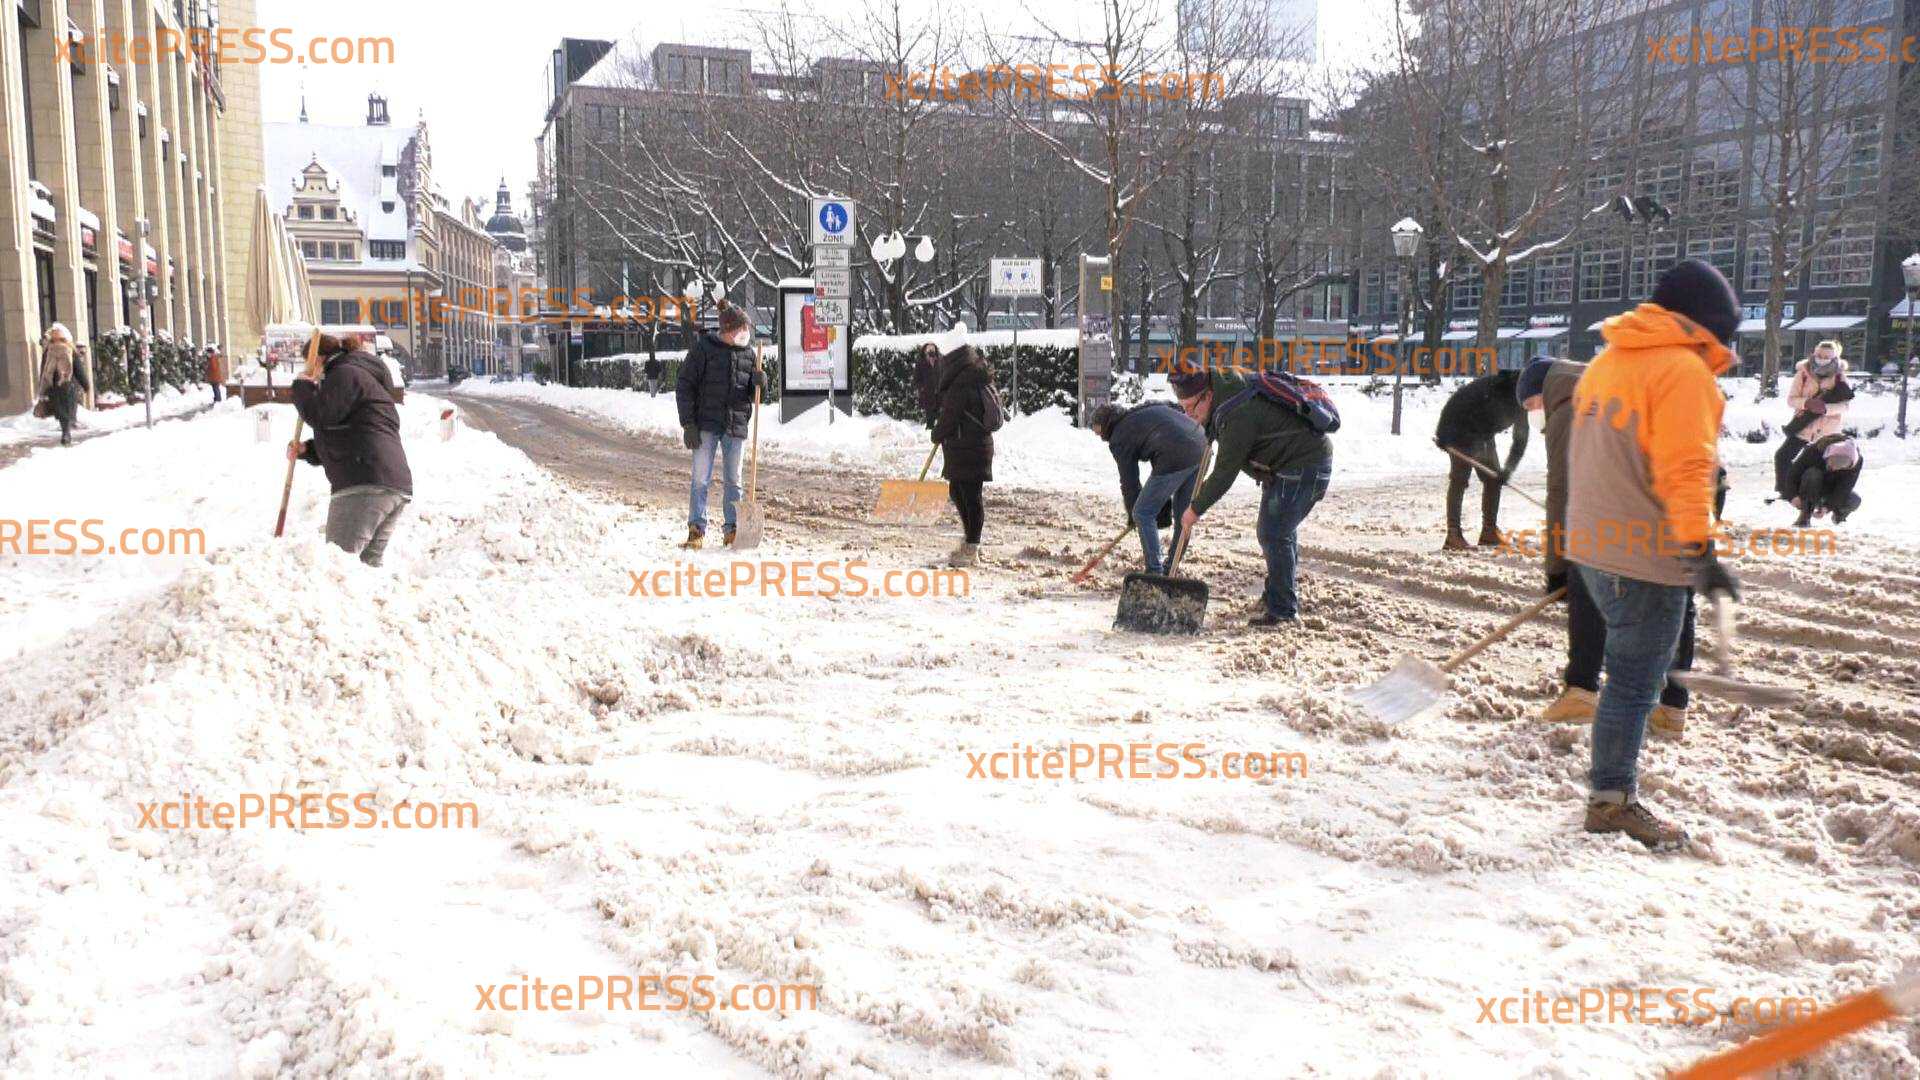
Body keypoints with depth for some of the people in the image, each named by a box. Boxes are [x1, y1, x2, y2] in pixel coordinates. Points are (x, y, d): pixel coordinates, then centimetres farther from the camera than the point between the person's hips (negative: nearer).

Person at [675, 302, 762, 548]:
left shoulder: (747, 353, 9)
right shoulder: (703, 348, -5)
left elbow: (752, 393, 16)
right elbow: (684, 387, -6)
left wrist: (757, 383, -9)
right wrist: (688, 424, -11)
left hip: (736, 425, 4)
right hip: (706, 424, -4)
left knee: (733, 480, 9)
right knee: (701, 479, -3)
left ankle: (733, 530, 18)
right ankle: (696, 530, 3)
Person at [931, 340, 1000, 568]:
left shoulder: (960, 386, -20)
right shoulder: (978, 377, 10)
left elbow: (949, 417, -12)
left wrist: (937, 434, 5)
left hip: (967, 450, -10)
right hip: (979, 444, 10)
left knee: (971, 496, -3)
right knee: (957, 491, 19)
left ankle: (971, 551, 3)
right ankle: (969, 542, 30)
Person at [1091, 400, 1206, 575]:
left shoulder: (1119, 438, 7)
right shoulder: (1149, 406, 27)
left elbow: (1129, 481, 9)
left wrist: (1132, 516, 24)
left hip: (1174, 459, -8)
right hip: (1201, 445, 8)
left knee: (1143, 514, 5)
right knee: (1183, 513, 21)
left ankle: (1155, 572, 4)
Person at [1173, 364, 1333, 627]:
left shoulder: (1239, 416, -29)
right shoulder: (1225, 383, 0)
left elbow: (1224, 474, -25)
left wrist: (1195, 510, -16)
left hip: (1304, 464, -11)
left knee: (1274, 534, -14)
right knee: (1277, 531, 20)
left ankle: (1282, 609, -8)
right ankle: (1279, 597, 33)